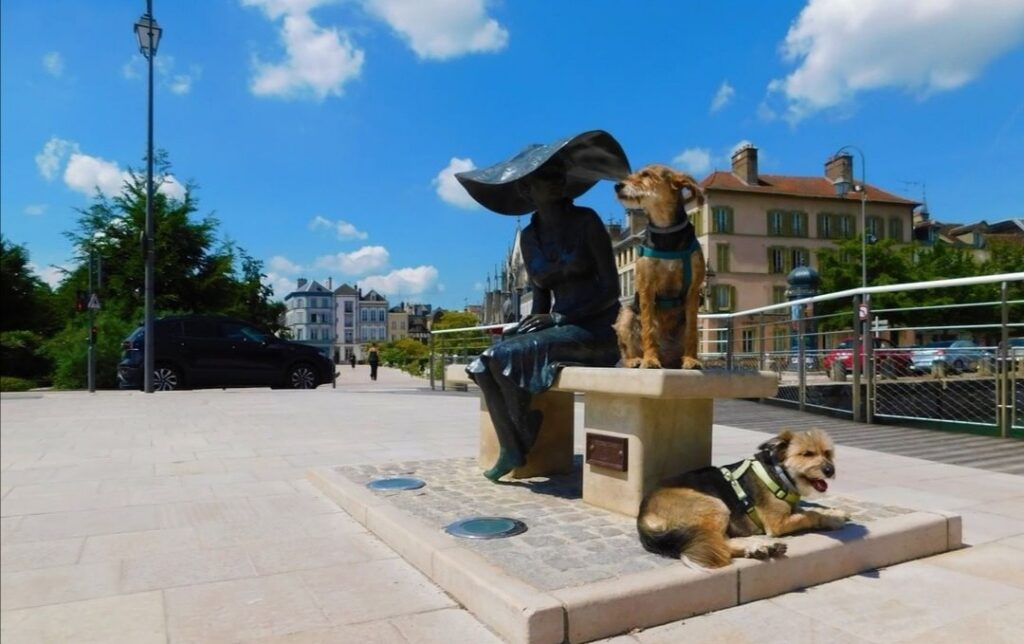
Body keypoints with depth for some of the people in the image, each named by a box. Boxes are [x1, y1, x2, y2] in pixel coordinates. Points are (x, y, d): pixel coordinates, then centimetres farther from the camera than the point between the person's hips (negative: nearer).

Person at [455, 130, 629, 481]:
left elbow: (611, 290, -11)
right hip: (557, 326, 6)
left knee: (506, 356, -24)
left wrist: (560, 318, -16)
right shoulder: (528, 237, 10)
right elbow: (540, 291, 13)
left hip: (595, 329, -6)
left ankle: (525, 445, -3)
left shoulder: (586, 221, -6)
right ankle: (509, 449, -11)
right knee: (484, 364, -13)